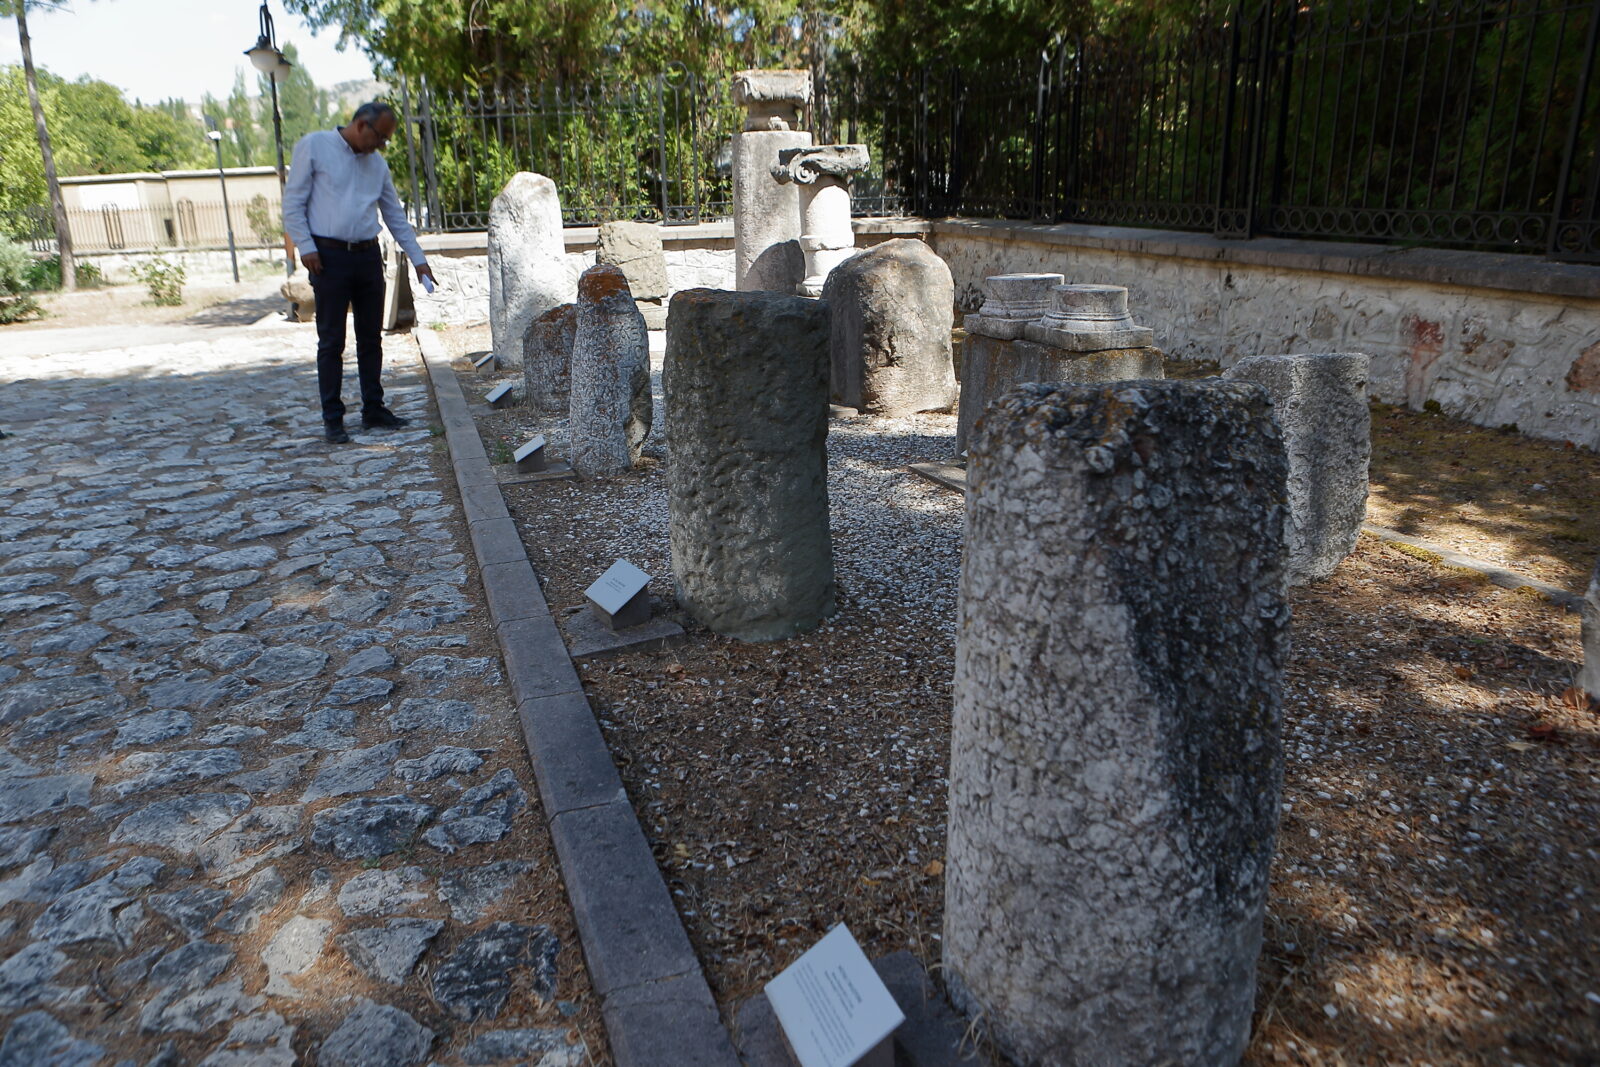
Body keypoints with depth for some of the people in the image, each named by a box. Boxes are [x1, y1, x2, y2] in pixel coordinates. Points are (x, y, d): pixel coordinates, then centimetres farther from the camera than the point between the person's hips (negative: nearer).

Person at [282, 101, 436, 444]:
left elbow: (395, 216, 18)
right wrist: (305, 247, -12)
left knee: (371, 338, 8)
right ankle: (332, 418, 3)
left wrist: (418, 259, 13)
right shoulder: (314, 146, -1)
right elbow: (293, 203, -3)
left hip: (368, 257, 5)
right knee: (331, 341, -2)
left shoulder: (377, 163, 14)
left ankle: (373, 409, 18)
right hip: (329, 257, -5)